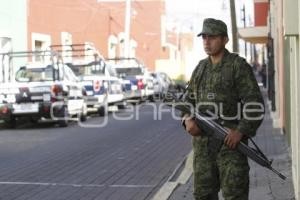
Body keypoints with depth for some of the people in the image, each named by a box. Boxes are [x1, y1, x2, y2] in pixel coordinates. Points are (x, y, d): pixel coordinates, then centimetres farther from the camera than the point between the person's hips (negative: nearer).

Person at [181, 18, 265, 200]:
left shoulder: (239, 66, -6)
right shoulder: (200, 68, 13)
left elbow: (255, 105, -11)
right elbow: (189, 100, 19)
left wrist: (241, 132, -22)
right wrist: (188, 119, -2)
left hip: (230, 142, -6)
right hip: (202, 142, 6)